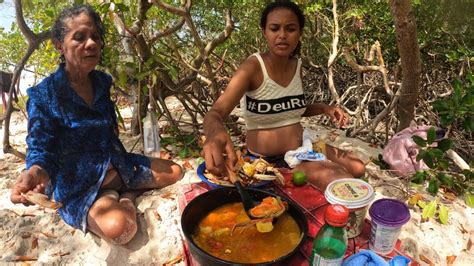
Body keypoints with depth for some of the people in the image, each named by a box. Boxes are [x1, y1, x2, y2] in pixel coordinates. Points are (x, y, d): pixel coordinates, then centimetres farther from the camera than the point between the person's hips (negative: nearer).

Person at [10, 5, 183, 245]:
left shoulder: (102, 81, 2)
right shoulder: (43, 95, -17)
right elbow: (41, 149, -19)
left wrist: (114, 127, -2)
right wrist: (35, 172, -40)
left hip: (116, 168, 6)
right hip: (77, 185, -5)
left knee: (175, 172, 0)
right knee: (118, 228, -33)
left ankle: (127, 195, 8)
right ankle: (112, 199, -2)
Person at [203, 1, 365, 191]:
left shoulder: (297, 65, 0)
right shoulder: (253, 67, -20)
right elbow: (215, 114, -33)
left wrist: (324, 108, -4)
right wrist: (215, 132, -58)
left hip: (301, 150, 7)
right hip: (268, 161, -7)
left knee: (357, 169, 1)